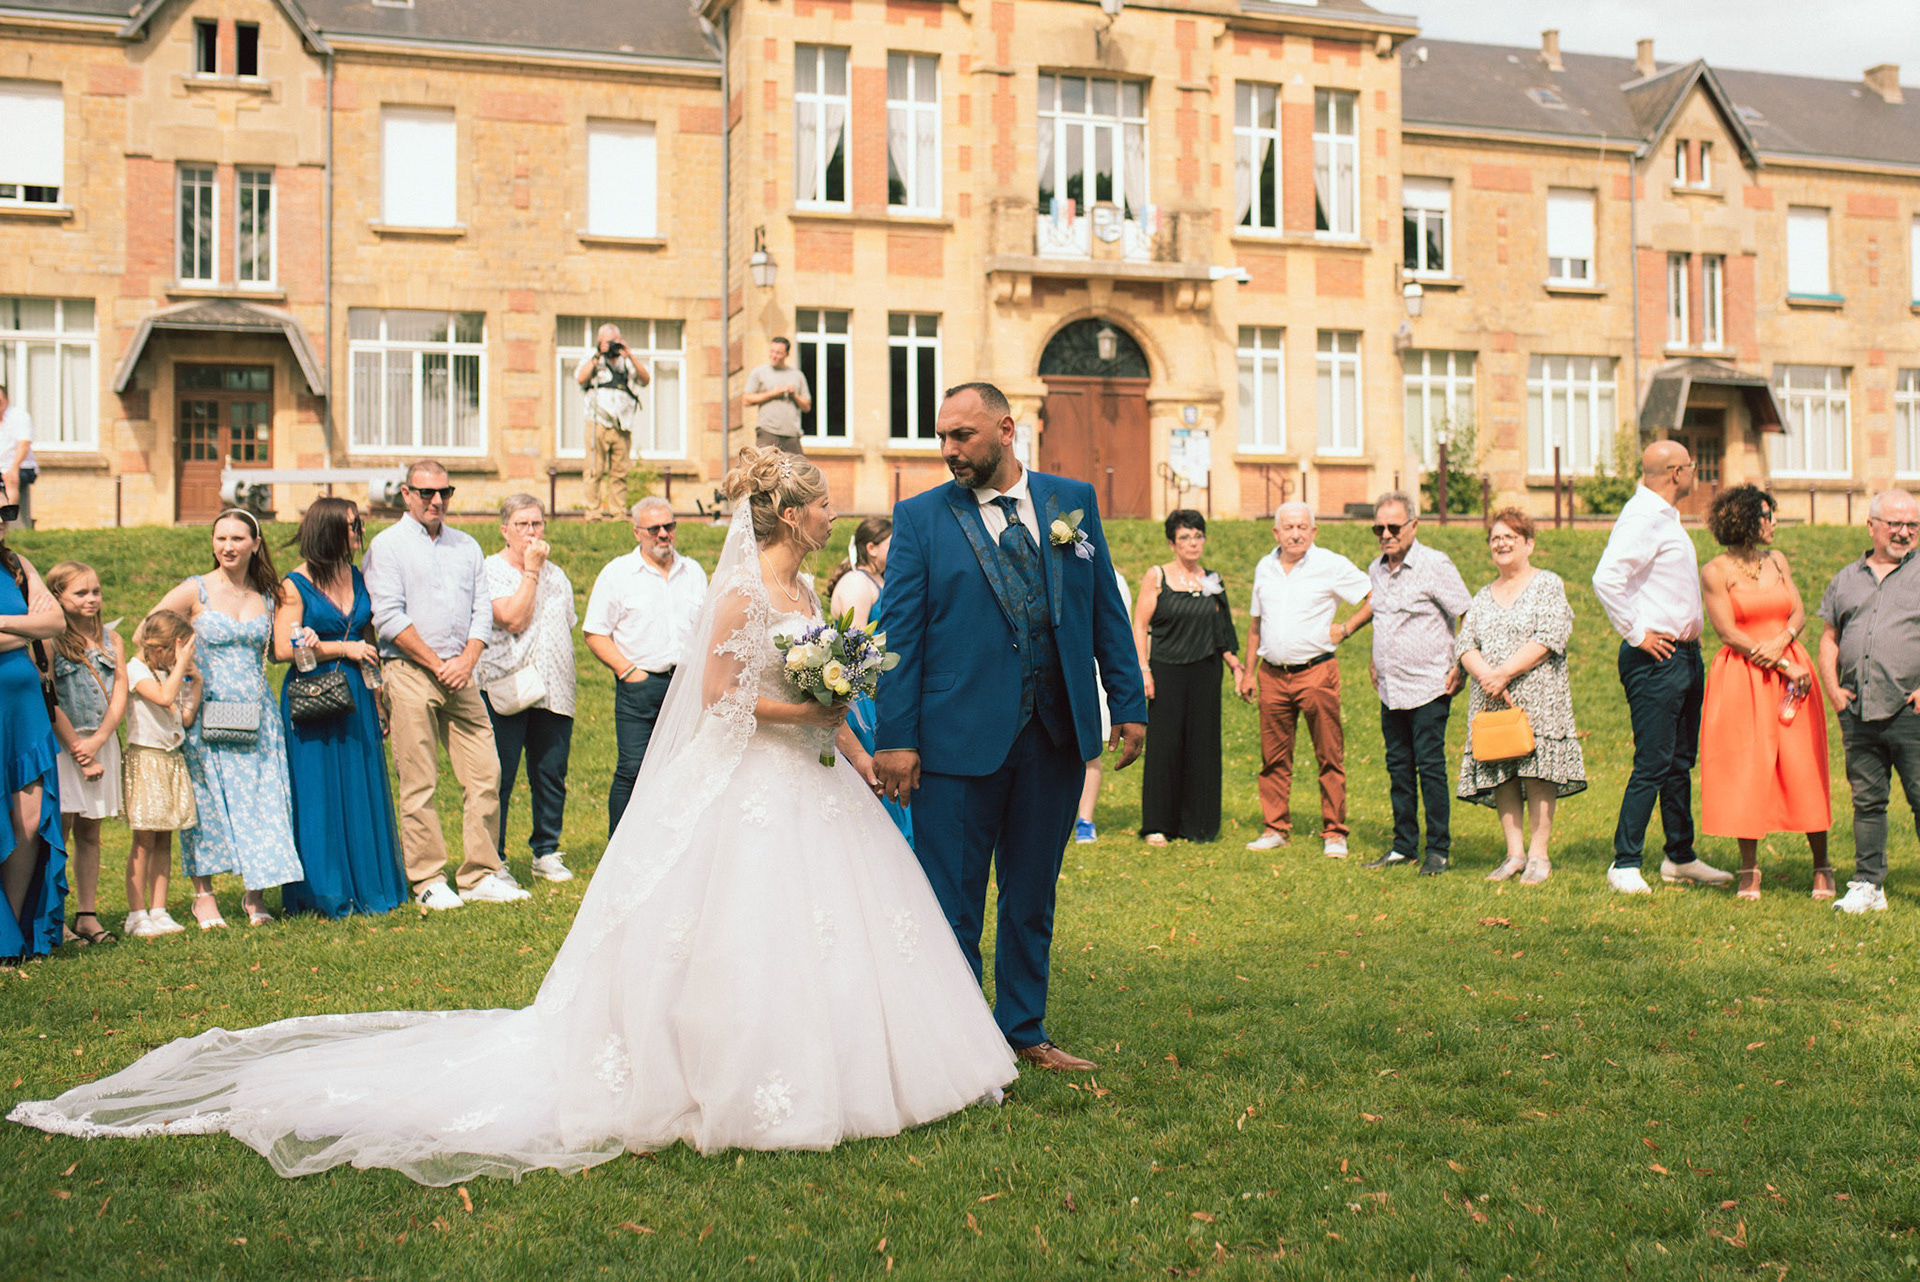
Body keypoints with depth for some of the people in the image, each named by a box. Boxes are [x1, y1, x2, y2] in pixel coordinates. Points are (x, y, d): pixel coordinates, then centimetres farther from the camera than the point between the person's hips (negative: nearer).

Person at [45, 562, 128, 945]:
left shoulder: (111, 640, 10)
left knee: (89, 833, 8)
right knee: (59, 829, -4)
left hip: (102, 743, 4)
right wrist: (77, 751, -10)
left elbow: (120, 695, 3)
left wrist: (95, 743, -9)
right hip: (61, 744, -4)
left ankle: (87, 914, 12)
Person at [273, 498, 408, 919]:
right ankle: (321, 894, 7)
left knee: (362, 795, 5)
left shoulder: (357, 578, 12)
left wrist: (378, 701, 14)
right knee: (319, 798, -2)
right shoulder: (296, 585, -6)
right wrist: (343, 649, -11)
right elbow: (283, 648, -12)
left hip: (355, 697, 5)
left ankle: (365, 887, 13)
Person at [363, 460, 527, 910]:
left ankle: (481, 875, 8)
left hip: (460, 674, 5)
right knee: (418, 782, -3)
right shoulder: (387, 545, 1)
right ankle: (428, 880, 5)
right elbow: (389, 617, -8)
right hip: (409, 671, -5)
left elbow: (482, 610, 12)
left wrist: (465, 661, -5)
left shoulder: (466, 546, 17)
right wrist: (437, 665, -9)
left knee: (485, 772, 0)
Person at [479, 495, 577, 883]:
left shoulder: (556, 574, 17)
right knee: (498, 778, -2)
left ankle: (546, 853, 19)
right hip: (504, 688, -5)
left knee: (552, 776, 7)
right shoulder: (491, 570, -3)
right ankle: (493, 859, 8)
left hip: (553, 691, 5)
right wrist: (531, 571, -12)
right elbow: (513, 619, -17)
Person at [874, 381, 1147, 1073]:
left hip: (1057, 735, 3)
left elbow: (1106, 610, 10)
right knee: (952, 902, 4)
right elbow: (899, 633, -4)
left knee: (1032, 898, 15)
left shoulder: (1073, 501, 7)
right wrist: (895, 737, -10)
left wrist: (1129, 704, 5)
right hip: (959, 738, -3)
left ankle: (1024, 1030, 30)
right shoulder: (919, 517, -1)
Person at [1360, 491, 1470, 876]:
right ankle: (1404, 846, 18)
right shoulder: (1376, 570, 12)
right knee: (1399, 768, 10)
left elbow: (1467, 617, -7)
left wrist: (1459, 667, -10)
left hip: (1428, 687, -7)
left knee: (1430, 768, -5)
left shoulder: (1435, 564, -9)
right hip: (1390, 689, 7)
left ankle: (1438, 850, 3)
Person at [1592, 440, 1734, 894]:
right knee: (1653, 764, -8)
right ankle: (1624, 865, -1)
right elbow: (1606, 579, -29)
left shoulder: (1664, 515, 17)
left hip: (1684, 653, 10)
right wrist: (1636, 634, -22)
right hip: (1656, 657, -10)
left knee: (1681, 761, 15)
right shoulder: (1643, 517, -15)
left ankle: (1680, 857, 24)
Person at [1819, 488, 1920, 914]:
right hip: (1857, 712, 3)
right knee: (1866, 800, 8)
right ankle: (1868, 886, 14)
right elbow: (1829, 638, 19)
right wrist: (1833, 688, 6)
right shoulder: (1846, 579, 16)